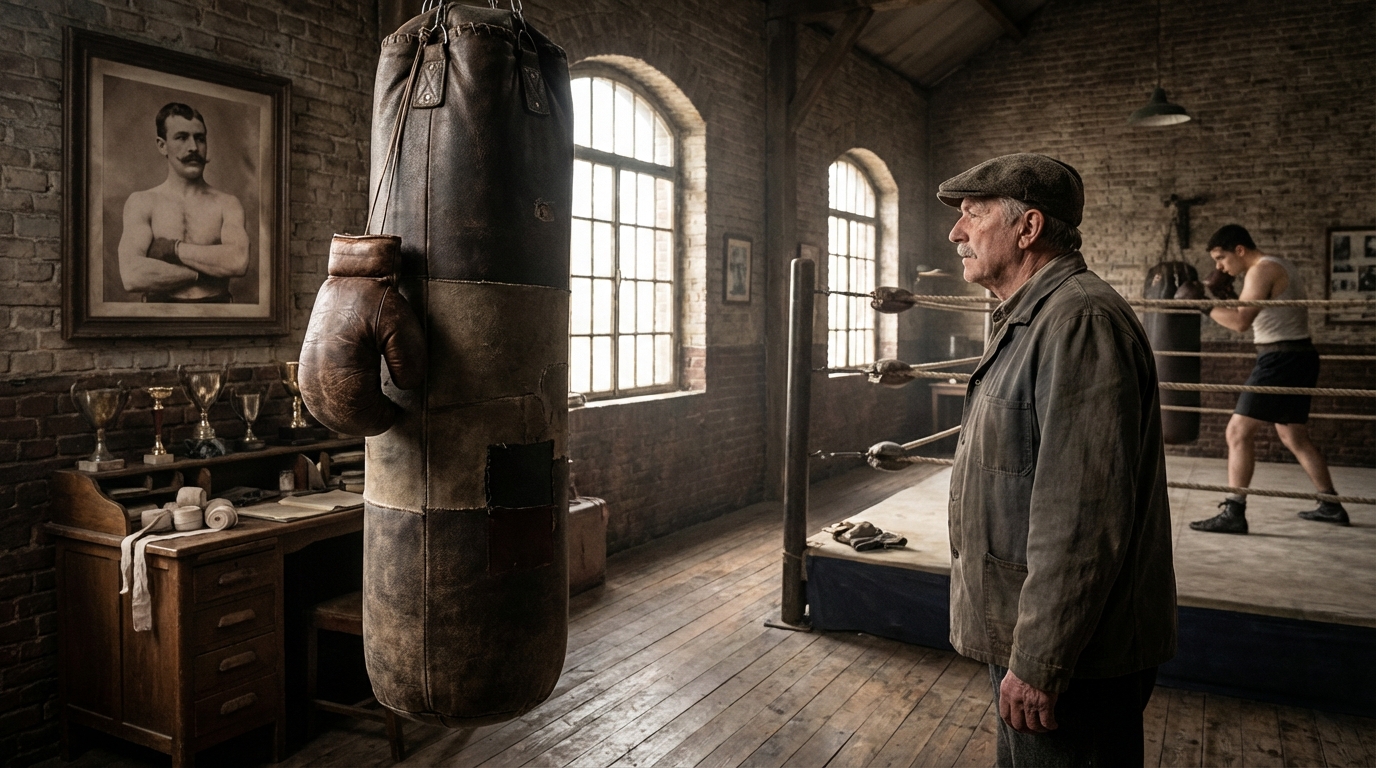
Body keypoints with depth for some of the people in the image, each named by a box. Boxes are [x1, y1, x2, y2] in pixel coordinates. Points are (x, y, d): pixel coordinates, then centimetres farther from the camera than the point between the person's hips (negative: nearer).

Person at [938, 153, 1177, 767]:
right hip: (1024, 640, 10)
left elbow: (1082, 519, -28)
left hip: (1075, 662, -10)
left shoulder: (1081, 322, -21)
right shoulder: (1030, 320, 14)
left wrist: (1037, 665, -23)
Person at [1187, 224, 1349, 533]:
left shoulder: (1262, 270, -14)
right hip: (1298, 357, 10)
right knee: (1295, 437, 20)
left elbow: (1241, 322, -23)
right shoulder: (1279, 265, 17)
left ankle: (1233, 513, -13)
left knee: (1238, 433, -11)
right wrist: (1228, 296, 10)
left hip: (1281, 359, -10)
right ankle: (1331, 507, 29)